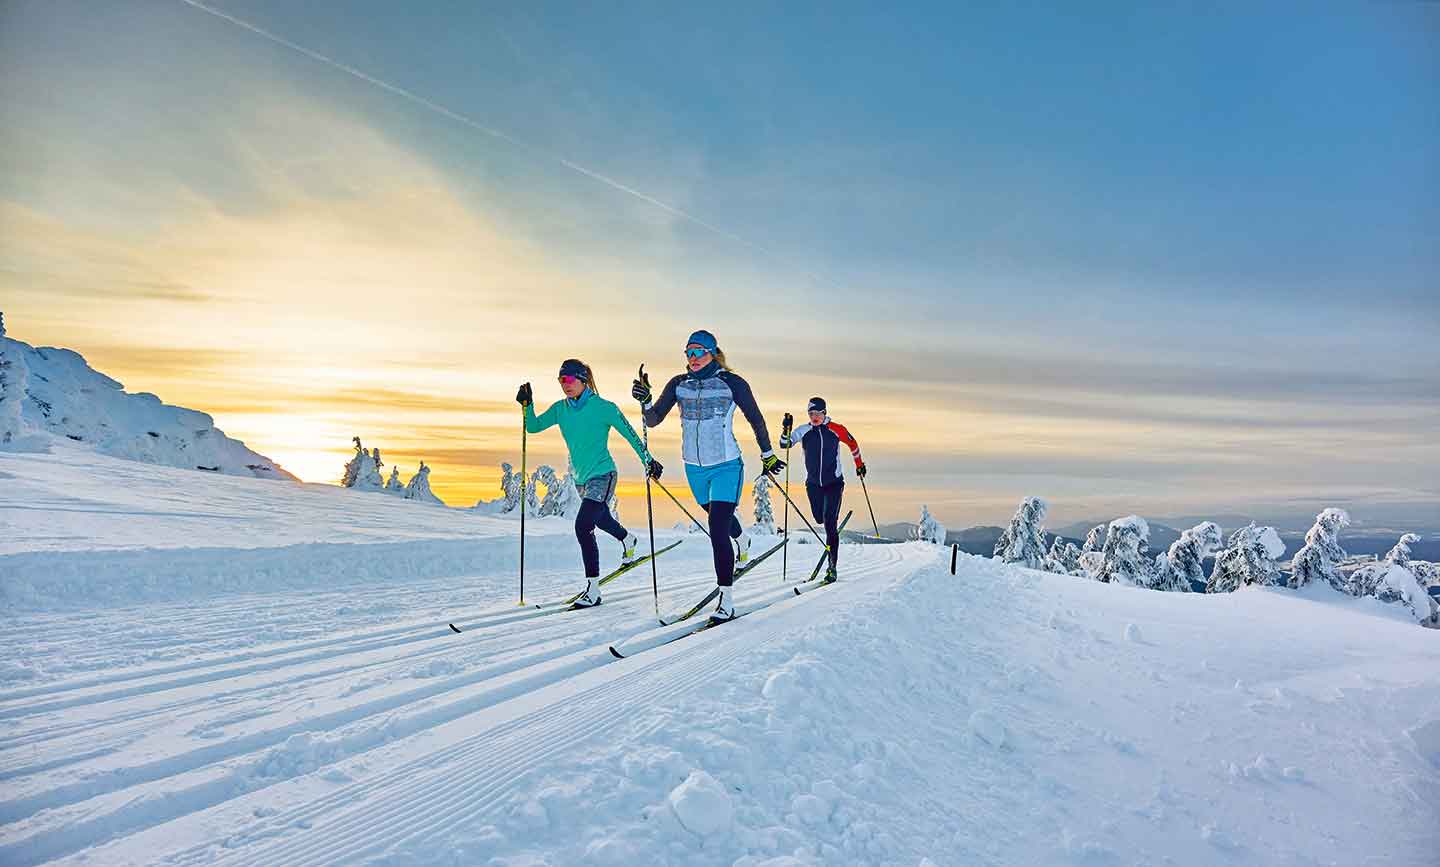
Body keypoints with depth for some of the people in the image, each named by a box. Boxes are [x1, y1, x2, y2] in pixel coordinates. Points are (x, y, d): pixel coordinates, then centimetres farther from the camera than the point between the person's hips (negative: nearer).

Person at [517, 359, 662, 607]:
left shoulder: (603, 407, -13)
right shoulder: (560, 409, 4)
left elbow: (629, 433, -8)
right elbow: (533, 427, 4)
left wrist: (648, 460, -6)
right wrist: (527, 405, -12)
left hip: (602, 475, -7)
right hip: (581, 478, 8)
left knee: (583, 526, -20)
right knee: (601, 519, 27)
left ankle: (592, 588, -14)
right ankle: (629, 540, 59)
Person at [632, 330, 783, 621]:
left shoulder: (732, 383, -9)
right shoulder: (679, 384, 0)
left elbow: (756, 419, 1)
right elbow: (653, 420, -4)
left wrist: (768, 455, 8)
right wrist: (645, 400, -24)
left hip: (726, 466, -5)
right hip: (694, 468, 5)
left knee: (717, 530, -16)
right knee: (718, 516, 27)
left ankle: (726, 598, -8)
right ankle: (742, 538, 63)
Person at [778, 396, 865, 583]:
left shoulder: (836, 429, -6)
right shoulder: (803, 431, -1)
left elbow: (852, 444, 10)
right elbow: (784, 444, -6)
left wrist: (859, 464, 19)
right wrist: (786, 429, -23)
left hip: (834, 482, -3)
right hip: (813, 483, 3)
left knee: (829, 522, -13)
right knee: (819, 519, 13)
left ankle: (832, 566, -10)